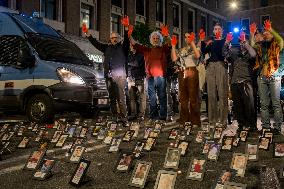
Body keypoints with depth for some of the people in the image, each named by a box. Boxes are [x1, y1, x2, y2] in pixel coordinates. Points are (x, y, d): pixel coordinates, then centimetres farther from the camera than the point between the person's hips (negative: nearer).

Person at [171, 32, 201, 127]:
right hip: (182, 74, 5)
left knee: (193, 97, -7)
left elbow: (198, 55, -17)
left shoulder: (195, 48, 6)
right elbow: (174, 58, 6)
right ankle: (184, 120, 14)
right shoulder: (181, 50, 20)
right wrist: (173, 46, 5)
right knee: (183, 97, 6)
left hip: (192, 73, -5)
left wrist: (192, 42, -17)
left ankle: (195, 121, -2)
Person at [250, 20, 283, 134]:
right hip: (262, 77, 3)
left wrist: (271, 30, -22)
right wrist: (252, 34, -13)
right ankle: (265, 126, 9)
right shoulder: (260, 46, 16)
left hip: (274, 77, -3)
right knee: (264, 104, 4)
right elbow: (252, 46, -1)